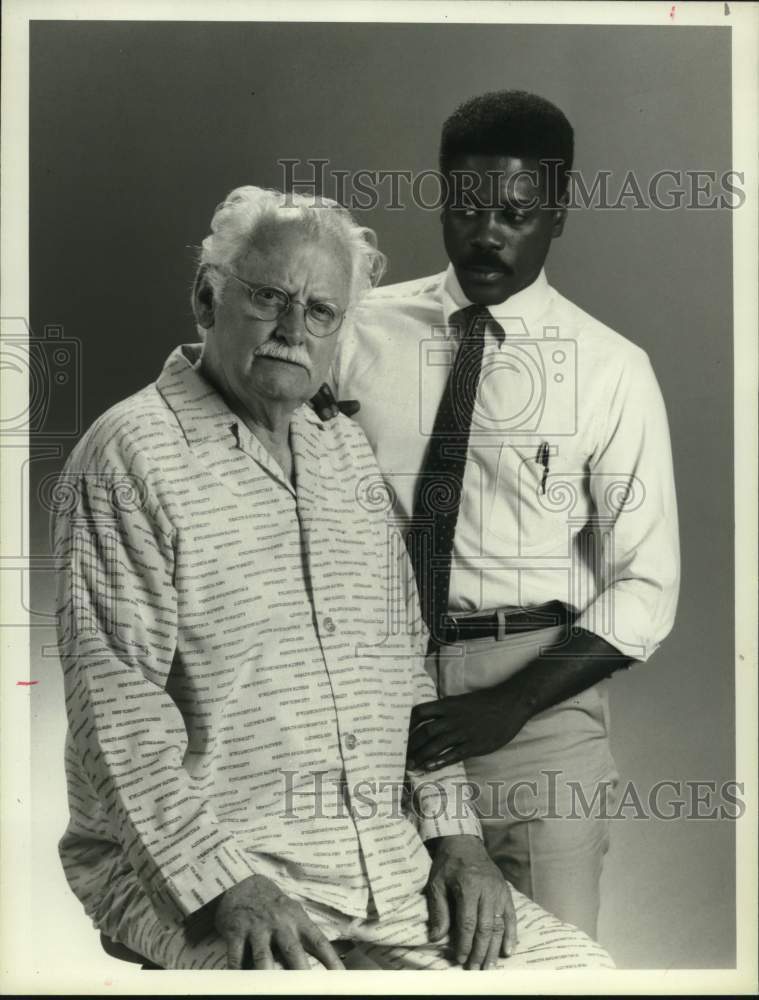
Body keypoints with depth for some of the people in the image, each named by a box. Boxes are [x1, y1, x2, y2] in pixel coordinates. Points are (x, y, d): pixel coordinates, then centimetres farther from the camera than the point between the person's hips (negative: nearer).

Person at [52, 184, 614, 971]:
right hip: (187, 857, -6)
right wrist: (222, 885, -20)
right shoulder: (133, 454, -7)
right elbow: (117, 702, -14)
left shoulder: (349, 456, 15)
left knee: (577, 965, -4)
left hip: (386, 851, 6)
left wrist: (452, 831, 5)